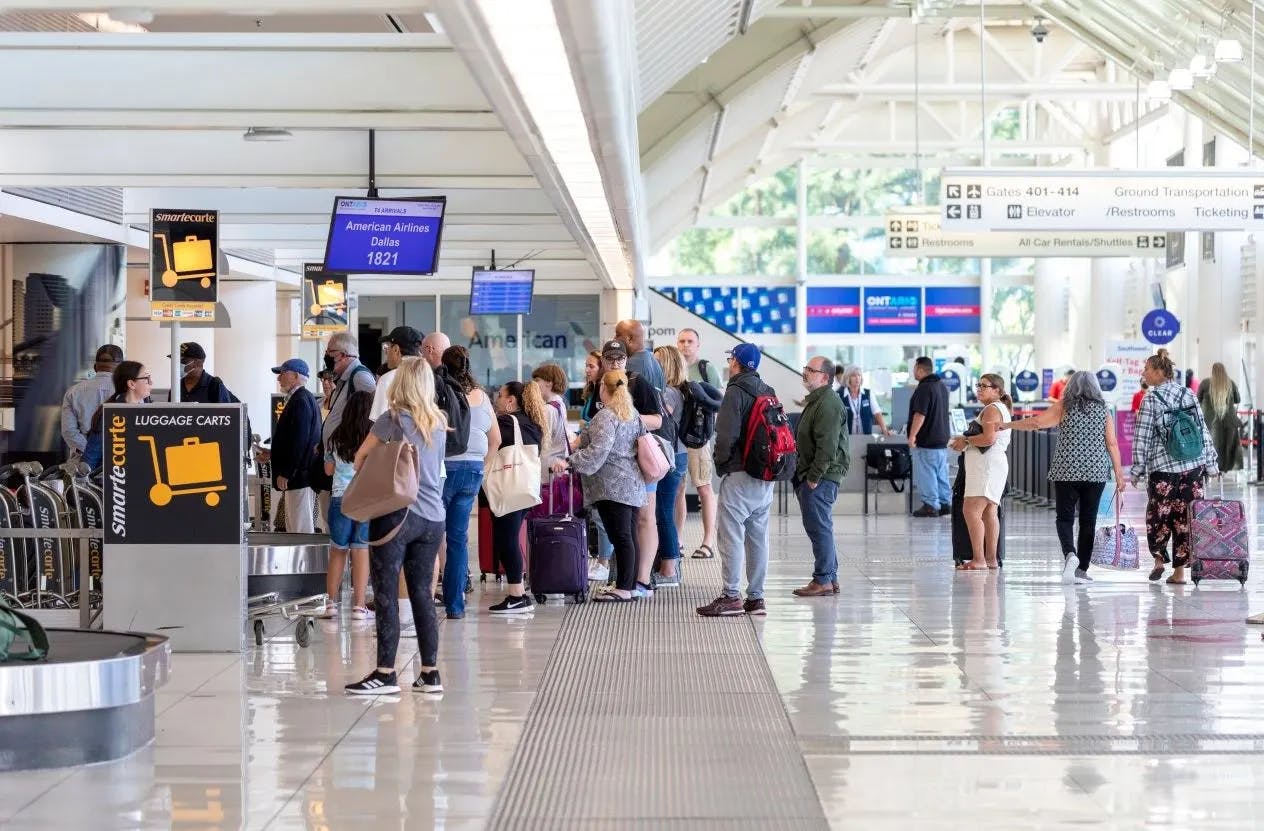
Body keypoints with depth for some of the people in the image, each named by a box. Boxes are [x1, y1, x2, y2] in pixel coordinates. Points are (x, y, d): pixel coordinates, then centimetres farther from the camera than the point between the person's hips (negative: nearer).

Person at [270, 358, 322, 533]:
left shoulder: (300, 400, -15)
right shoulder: (304, 398, 17)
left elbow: (299, 440, -21)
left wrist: (285, 473, -20)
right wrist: (271, 453, 23)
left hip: (299, 475, -11)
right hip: (299, 475, 11)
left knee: (300, 528, -9)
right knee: (293, 527, 13)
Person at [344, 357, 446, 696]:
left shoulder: (394, 419, -7)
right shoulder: (438, 423, 10)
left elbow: (360, 457, 4)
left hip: (396, 513, -6)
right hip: (432, 517, 6)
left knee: (387, 595, -2)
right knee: (422, 594, 10)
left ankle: (385, 673, -3)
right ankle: (430, 672, 10)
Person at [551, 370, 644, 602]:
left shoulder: (605, 417, -13)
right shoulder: (633, 414, 14)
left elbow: (597, 451, -23)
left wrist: (570, 462, -22)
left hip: (612, 487, -9)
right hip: (633, 485, 9)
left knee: (620, 537, -8)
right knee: (629, 536, 10)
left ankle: (623, 588, -8)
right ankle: (631, 586, 14)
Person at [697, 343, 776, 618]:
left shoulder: (736, 391, -10)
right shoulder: (768, 392, 14)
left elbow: (727, 433, -17)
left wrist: (721, 462, -2)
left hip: (738, 474, -8)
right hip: (766, 475, 8)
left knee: (732, 535, -6)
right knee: (758, 537, 10)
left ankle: (731, 596, -8)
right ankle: (756, 597, 12)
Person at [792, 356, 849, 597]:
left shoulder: (828, 404, -16)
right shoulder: (815, 400, 19)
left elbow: (827, 446, -23)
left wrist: (814, 477, -21)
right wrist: (803, 475, 20)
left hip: (821, 477, -11)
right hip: (810, 475, 11)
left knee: (819, 527, -8)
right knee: (821, 527, 14)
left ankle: (823, 580, -4)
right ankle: (830, 578, 20)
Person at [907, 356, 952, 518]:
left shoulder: (924, 388, -17)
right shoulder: (942, 386, 13)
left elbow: (920, 414, -23)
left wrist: (912, 435, -20)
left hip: (926, 440, -9)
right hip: (942, 438, 9)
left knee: (926, 474, -4)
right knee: (941, 474, 13)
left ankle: (931, 505, -3)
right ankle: (946, 504, 16)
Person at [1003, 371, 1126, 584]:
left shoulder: (1064, 406, 0)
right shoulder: (1103, 410, 6)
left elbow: (1036, 422, -6)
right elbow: (1112, 444, 2)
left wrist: (1008, 425, 7)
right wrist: (1119, 475, 5)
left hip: (1066, 471, -2)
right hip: (1096, 473, 2)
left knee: (1065, 517, 5)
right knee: (1088, 520, 8)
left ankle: (1070, 554, -22)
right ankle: (1082, 569, 8)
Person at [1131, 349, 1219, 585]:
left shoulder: (1151, 400, -6)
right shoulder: (1189, 395, 7)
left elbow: (1142, 438, -7)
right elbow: (1203, 430, 8)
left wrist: (1136, 469, 0)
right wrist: (1210, 463, 14)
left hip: (1163, 468, -4)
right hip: (1194, 467, 4)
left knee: (1158, 514, 12)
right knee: (1185, 516, 5)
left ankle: (1159, 559, 8)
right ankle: (1179, 570, 5)